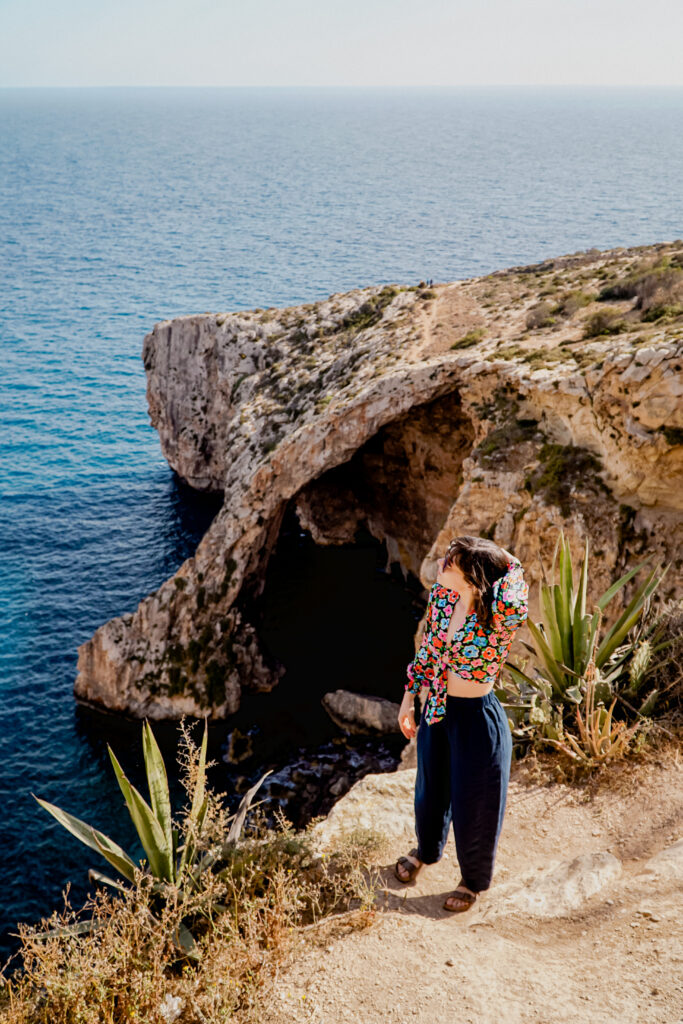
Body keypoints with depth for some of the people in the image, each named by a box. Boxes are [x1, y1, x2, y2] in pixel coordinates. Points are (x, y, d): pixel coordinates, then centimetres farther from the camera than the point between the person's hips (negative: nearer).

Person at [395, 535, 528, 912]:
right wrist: (408, 700, 10)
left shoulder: (501, 616, -27)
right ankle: (426, 849, 59)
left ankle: (473, 880, 43)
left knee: (473, 803, 15)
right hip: (436, 709, 6)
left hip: (476, 717, -6)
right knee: (431, 788, 28)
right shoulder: (440, 597, -9)